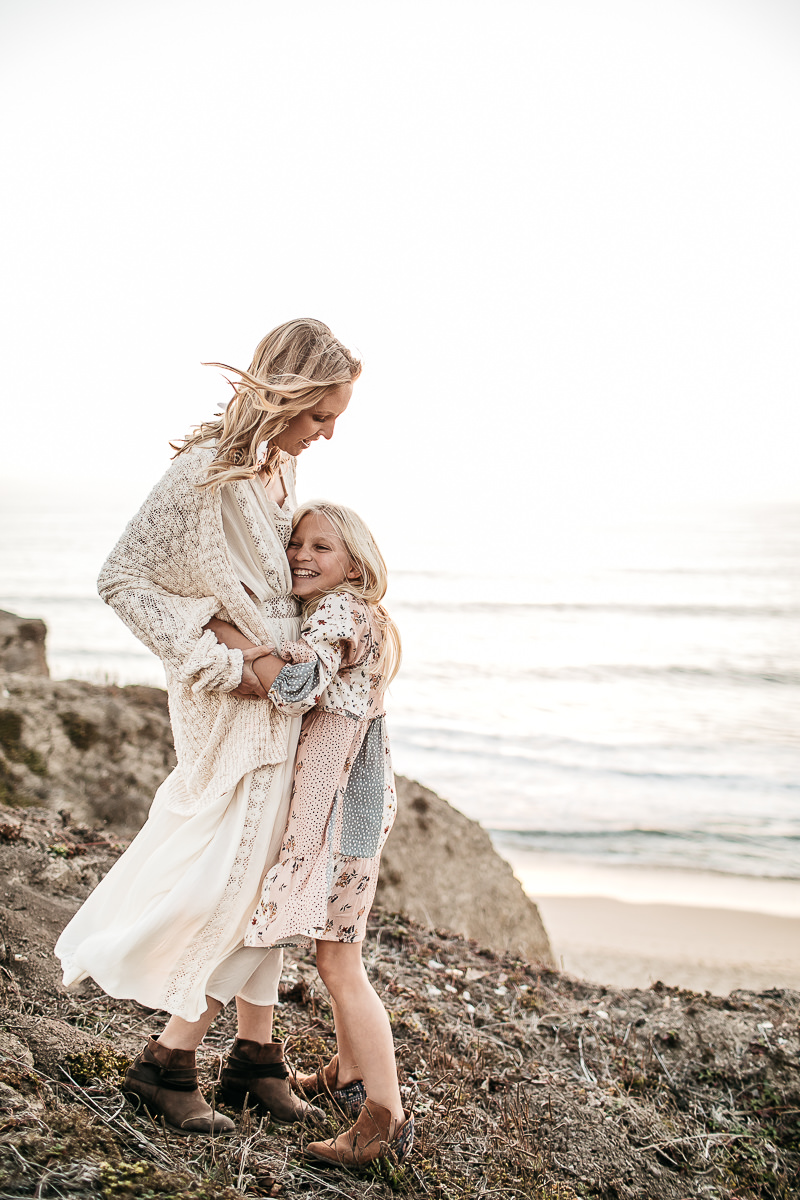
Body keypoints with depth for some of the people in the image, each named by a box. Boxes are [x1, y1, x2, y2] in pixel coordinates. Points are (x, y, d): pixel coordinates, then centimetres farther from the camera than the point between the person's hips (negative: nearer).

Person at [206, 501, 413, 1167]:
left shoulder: (339, 610, -15)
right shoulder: (349, 614, 16)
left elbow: (297, 682, -31)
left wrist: (228, 630, -23)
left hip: (343, 795, -11)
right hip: (330, 793, 11)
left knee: (338, 961, -7)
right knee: (334, 945, 21)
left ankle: (389, 1116, -1)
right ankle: (349, 1072, 35)